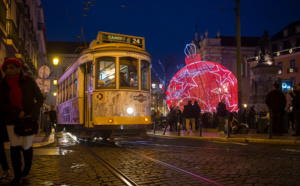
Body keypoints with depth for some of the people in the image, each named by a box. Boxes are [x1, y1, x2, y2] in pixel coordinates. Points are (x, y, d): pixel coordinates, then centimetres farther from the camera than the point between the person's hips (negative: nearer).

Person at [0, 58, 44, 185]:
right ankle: (17, 175, 13)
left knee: (26, 146, -2)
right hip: (12, 119, 2)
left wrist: (33, 114, -16)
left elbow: (40, 98, -4)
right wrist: (17, 111, -20)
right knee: (14, 148, -2)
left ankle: (28, 165, 30)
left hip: (29, 118, -2)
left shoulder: (28, 81, -9)